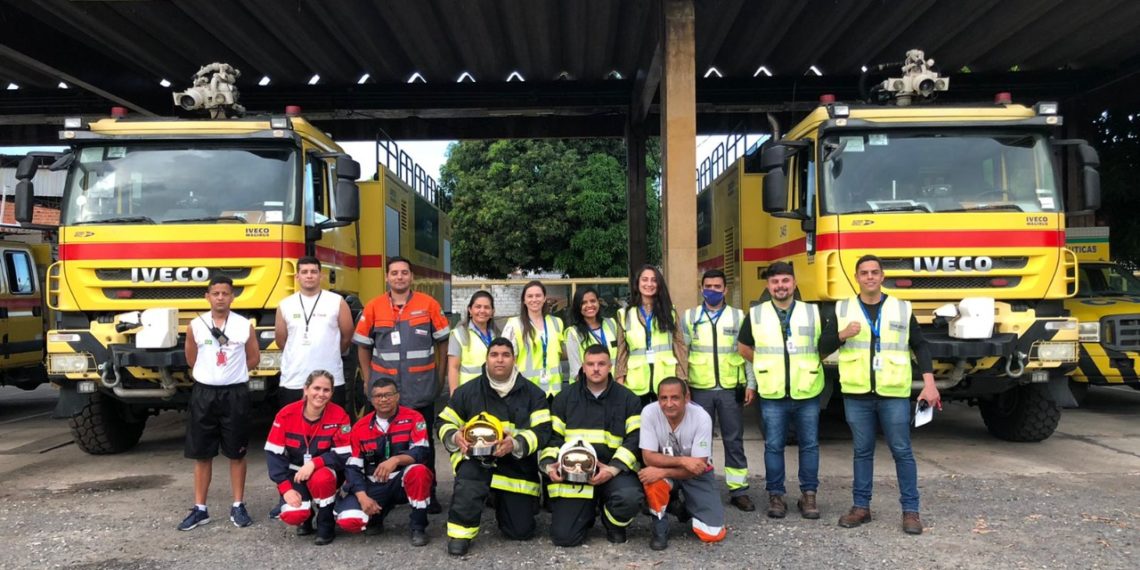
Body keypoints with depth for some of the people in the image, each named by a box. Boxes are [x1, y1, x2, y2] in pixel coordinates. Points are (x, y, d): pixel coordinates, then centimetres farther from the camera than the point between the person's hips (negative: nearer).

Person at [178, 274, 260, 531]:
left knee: (237, 453, 6)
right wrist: (211, 374, 12)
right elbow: (192, 359, 13)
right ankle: (200, 509, 16)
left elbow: (253, 358, 9)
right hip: (204, 394, 1)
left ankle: (238, 507, 15)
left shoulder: (245, 325, -1)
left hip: (235, 394, -1)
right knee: (201, 454, 7)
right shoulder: (195, 326, 1)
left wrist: (231, 372, 6)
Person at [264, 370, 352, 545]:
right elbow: (273, 454, -11)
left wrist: (314, 463, -32)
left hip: (326, 473, -1)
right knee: (292, 515, -24)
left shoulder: (339, 416, -15)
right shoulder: (286, 414, -12)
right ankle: (306, 515, 16)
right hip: (295, 474, 1)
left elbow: (344, 455, -17)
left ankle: (326, 525, -8)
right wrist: (286, 488, -19)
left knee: (321, 479, -36)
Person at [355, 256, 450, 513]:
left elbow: (442, 342, 5)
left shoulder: (428, 304, -1)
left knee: (423, 442, 8)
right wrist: (368, 379, 6)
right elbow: (363, 346, 9)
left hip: (421, 390, -1)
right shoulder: (373, 307, 1)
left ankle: (428, 493, 18)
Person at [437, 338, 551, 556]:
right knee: (469, 470, -39)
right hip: (478, 458, -1)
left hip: (518, 465, 1)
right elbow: (444, 423, 6)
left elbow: (543, 431, -9)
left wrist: (516, 444, -28)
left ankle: (502, 502, 35)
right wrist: (455, 437, -18)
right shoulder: (467, 391, 0)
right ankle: (460, 531, -20)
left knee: (521, 531, 1)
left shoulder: (532, 393, -1)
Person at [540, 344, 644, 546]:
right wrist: (549, 464, -9)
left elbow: (635, 438, -3)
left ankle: (614, 524, 3)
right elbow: (552, 436, 10)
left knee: (630, 497, -34)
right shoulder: (564, 397, 10)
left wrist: (613, 469, -17)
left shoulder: (628, 399, 4)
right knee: (563, 536, -11)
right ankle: (587, 511, 25)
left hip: (614, 472, -1)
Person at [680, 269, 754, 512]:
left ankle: (738, 490, 13)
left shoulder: (739, 316, 6)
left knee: (734, 441, 5)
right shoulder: (689, 317, 7)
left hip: (731, 388, 0)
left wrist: (750, 385, 1)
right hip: (699, 389, 0)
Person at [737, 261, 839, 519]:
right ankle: (775, 495, 14)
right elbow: (744, 348, 14)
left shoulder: (813, 312, 4)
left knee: (809, 445, 6)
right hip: (772, 395, -1)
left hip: (807, 393, 1)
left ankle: (809, 495, 17)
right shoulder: (756, 314, 3)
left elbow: (825, 348, 13)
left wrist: (804, 364, 6)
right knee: (773, 446, 4)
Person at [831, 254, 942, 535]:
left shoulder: (902, 309, 4)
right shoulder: (842, 309, 6)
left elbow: (920, 346, 7)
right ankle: (861, 507, 18)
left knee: (902, 451, 2)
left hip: (894, 394, -1)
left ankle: (911, 510, 12)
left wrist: (929, 383, -2)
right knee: (862, 451, 9)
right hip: (857, 395, 1)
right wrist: (842, 335, -12)